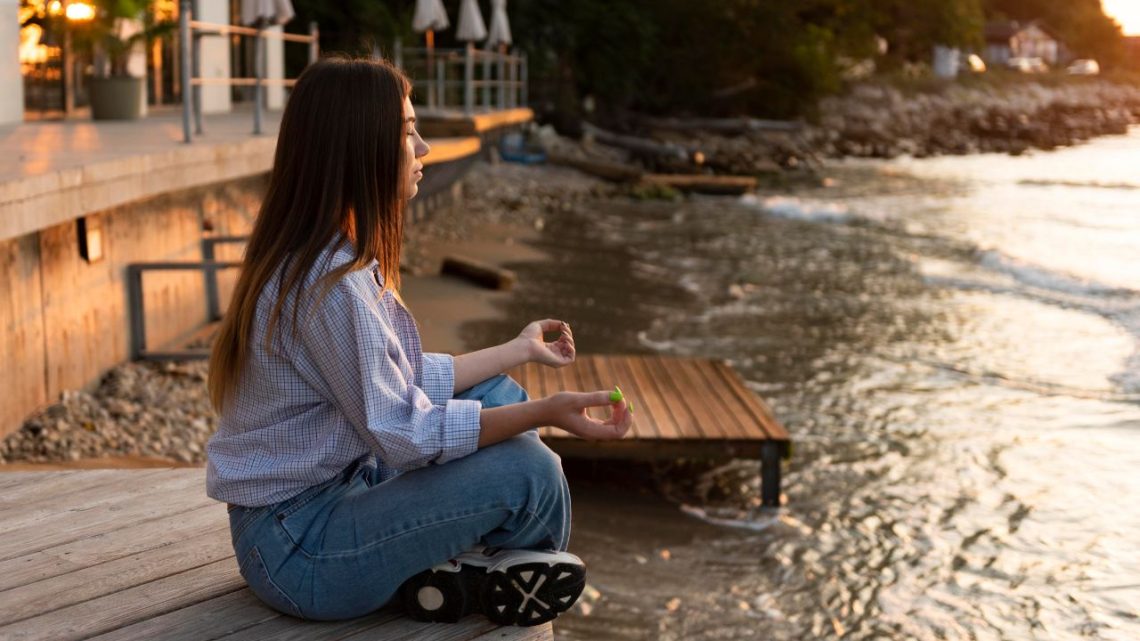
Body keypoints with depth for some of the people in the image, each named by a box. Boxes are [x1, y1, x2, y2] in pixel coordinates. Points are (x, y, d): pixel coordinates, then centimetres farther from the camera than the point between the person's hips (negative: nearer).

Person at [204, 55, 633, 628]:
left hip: (333, 490, 10)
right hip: (298, 549, -10)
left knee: (500, 394, 13)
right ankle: (476, 574, 10)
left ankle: (455, 562, -3)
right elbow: (400, 434, -23)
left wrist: (519, 350, 19)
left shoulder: (324, 259, 6)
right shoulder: (329, 283, -25)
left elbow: (405, 382, 11)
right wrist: (546, 413, -24)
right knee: (529, 472, -20)